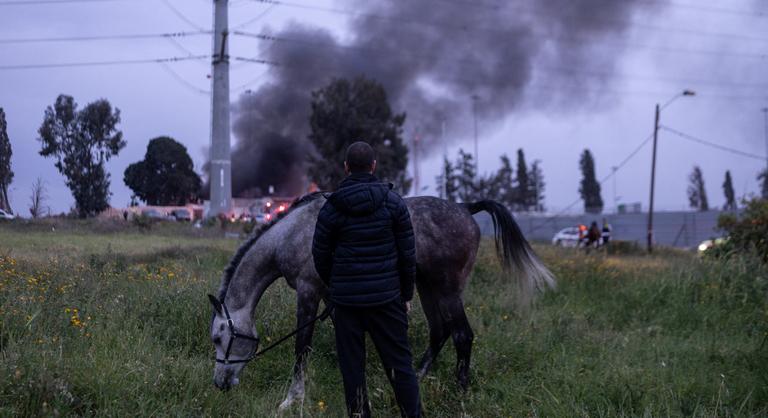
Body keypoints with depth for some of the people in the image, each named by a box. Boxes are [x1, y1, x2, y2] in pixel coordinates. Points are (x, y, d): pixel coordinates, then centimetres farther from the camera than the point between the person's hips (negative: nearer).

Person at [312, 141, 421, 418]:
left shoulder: (331, 207, -2)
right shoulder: (393, 202, -2)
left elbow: (320, 256, 3)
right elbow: (408, 253, -1)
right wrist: (407, 294, 9)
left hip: (346, 299, 0)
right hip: (386, 297, 0)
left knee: (352, 367, 7)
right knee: (399, 363, 6)